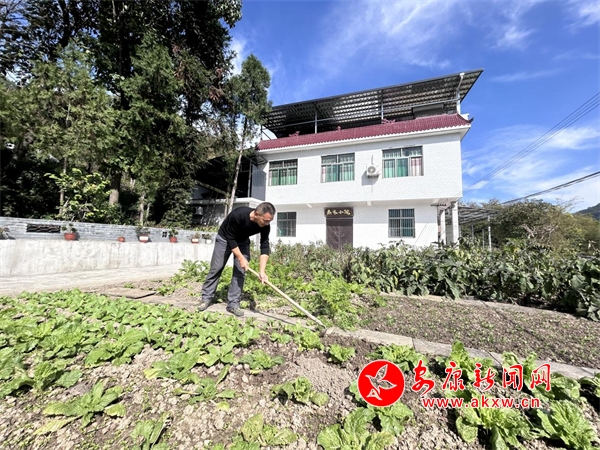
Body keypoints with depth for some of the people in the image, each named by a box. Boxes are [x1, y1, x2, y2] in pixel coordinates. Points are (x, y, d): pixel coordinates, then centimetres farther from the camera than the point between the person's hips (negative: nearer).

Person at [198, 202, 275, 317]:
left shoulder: (265, 226, -27)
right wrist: (241, 258, -31)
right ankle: (206, 298, 17)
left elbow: (264, 247, -25)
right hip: (224, 238, -3)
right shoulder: (237, 215, -40)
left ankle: (233, 304, 4)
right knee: (216, 268, 1)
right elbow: (230, 238, -29)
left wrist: (262, 271, -33)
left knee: (240, 271, -5)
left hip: (242, 241, 3)